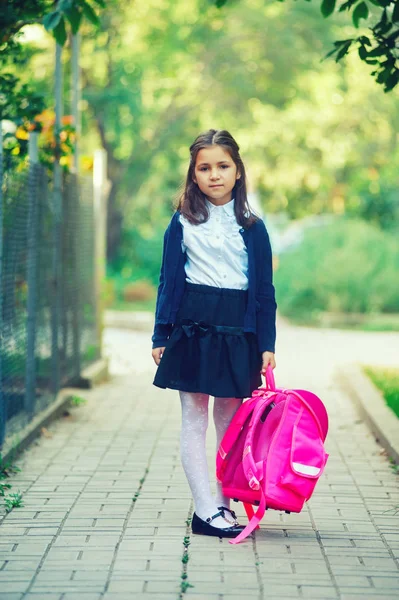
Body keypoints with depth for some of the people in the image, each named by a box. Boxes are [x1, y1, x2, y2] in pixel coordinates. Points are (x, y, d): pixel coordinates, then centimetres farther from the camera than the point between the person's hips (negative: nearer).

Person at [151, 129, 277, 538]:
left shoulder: (252, 228, 6)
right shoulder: (182, 223, 5)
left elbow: (265, 290, 6)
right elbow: (168, 282, 6)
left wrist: (267, 345, 1)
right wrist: (160, 336, 1)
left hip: (238, 334, 1)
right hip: (192, 330, -1)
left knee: (230, 422, 6)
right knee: (194, 420, -1)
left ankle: (223, 502, 16)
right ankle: (205, 510, 1)